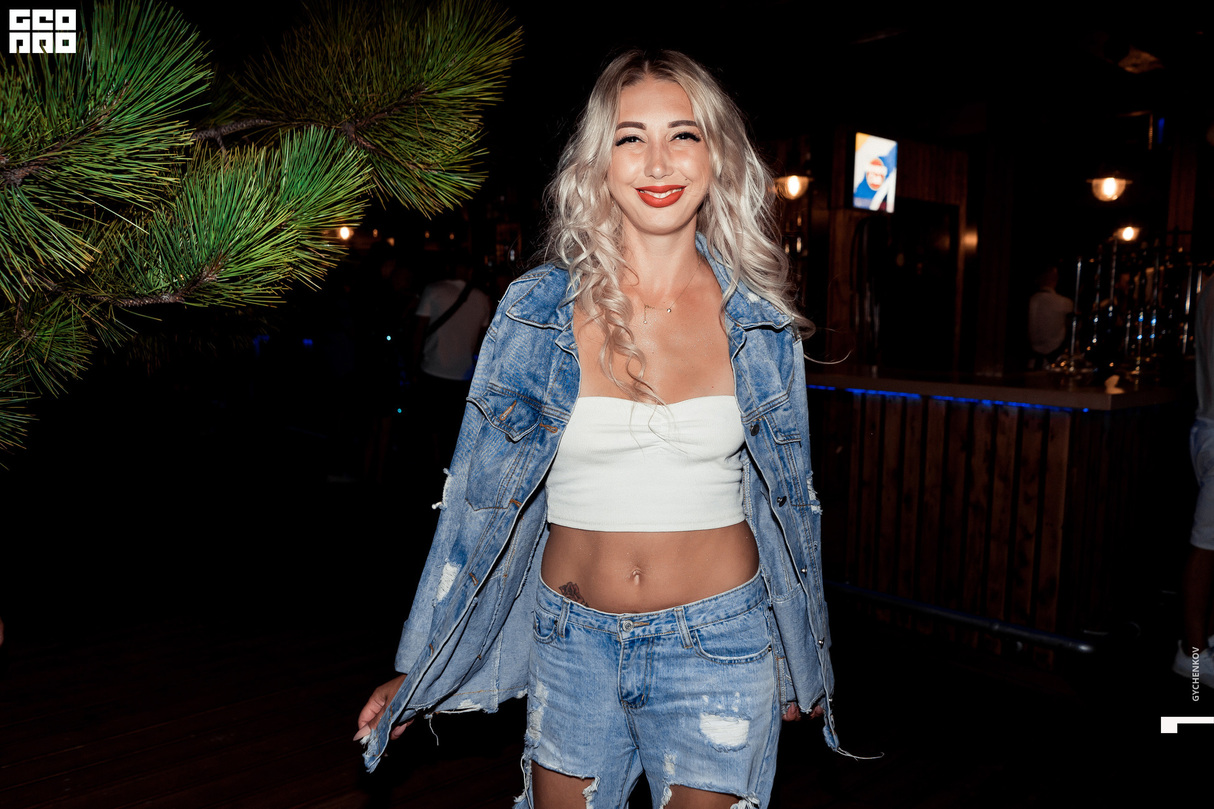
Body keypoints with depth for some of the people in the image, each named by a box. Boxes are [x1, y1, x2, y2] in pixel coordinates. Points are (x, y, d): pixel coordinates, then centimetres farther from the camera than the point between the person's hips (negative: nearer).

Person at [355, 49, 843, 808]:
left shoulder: (761, 324, -4)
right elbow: (480, 491, 0)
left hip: (717, 648, 0)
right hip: (572, 645, 1)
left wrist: (803, 665, 16)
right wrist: (417, 667, 3)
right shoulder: (538, 309, -7)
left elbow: (790, 497, 7)